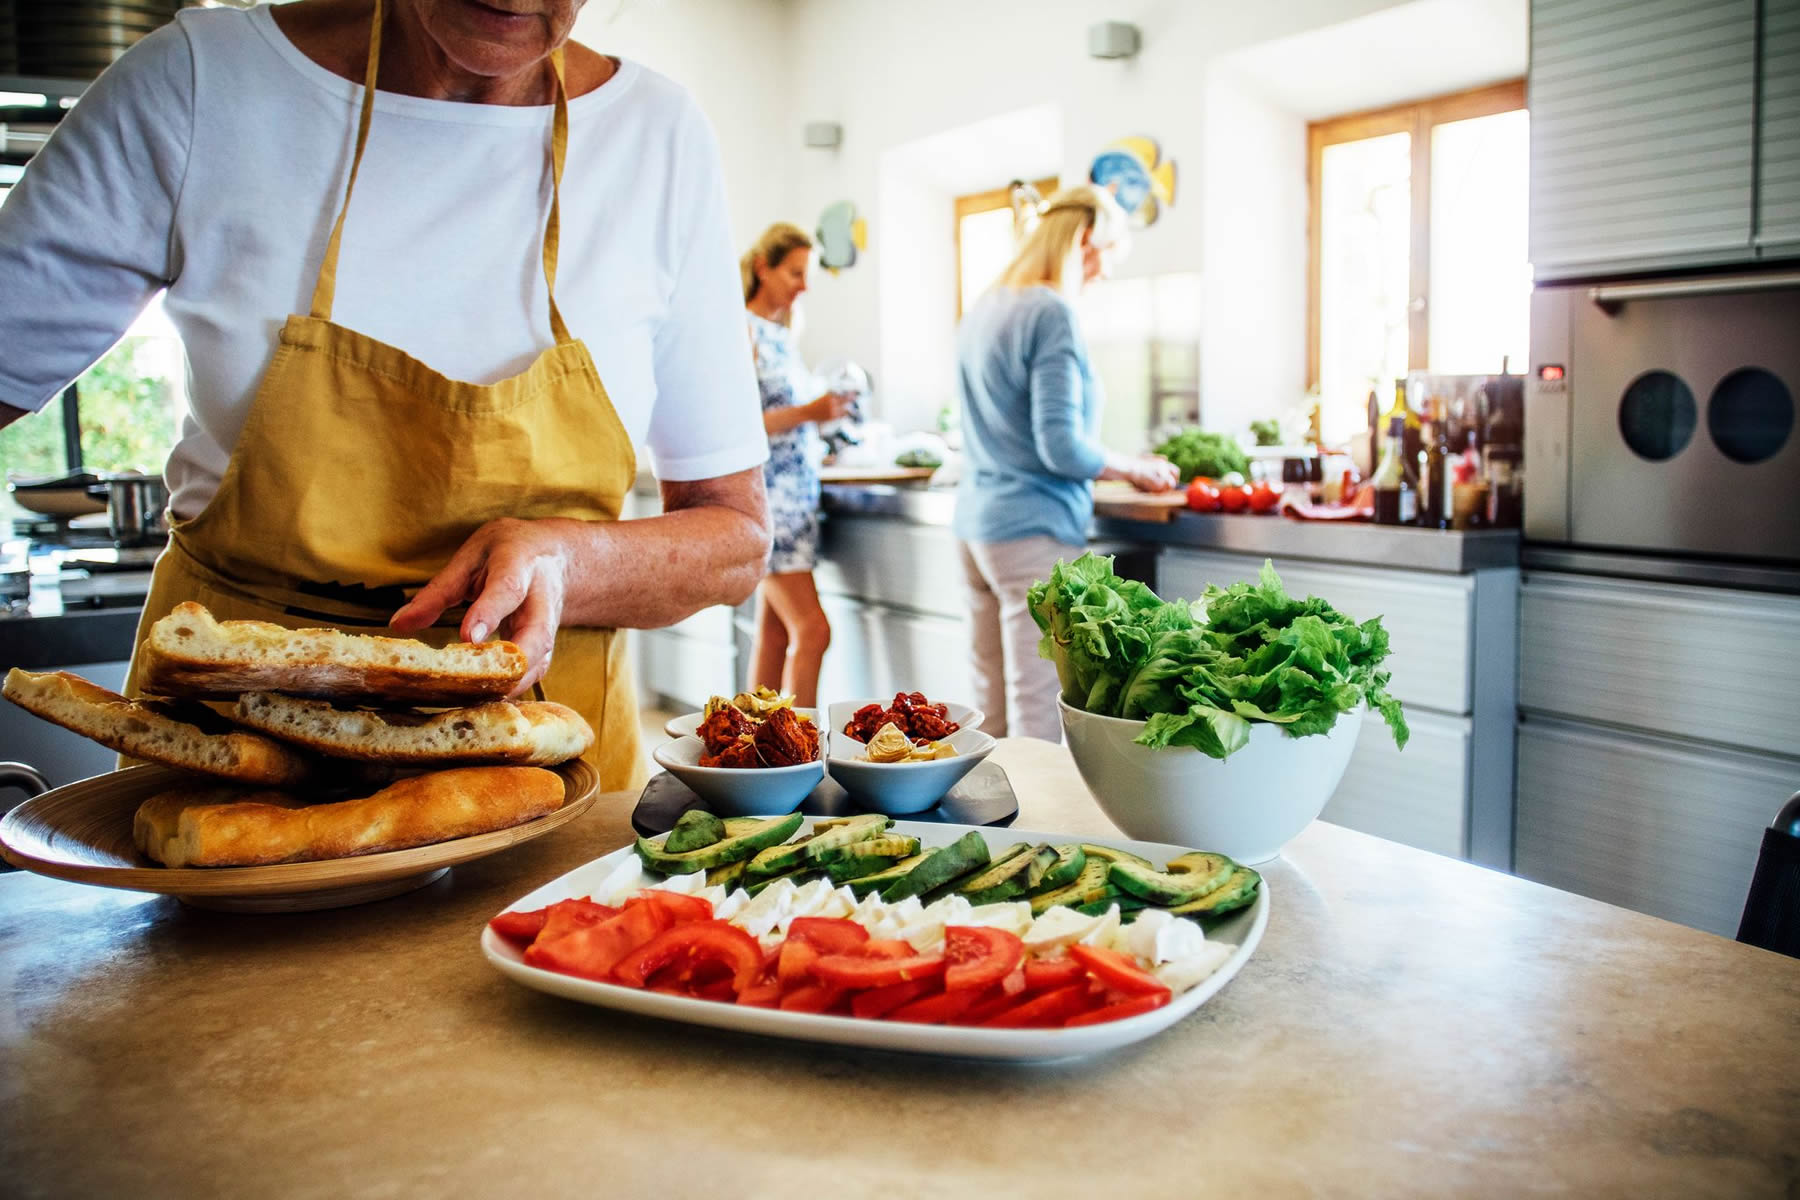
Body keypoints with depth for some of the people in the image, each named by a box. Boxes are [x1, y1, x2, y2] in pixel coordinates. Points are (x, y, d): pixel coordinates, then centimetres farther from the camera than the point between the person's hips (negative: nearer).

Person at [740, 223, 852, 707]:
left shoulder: (780, 333, 16)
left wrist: (828, 411, 7)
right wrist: (808, 413, -23)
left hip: (796, 494, 9)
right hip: (764, 496, -9)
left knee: (775, 631, 10)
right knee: (812, 630, -13)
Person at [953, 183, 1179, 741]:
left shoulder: (982, 310, 14)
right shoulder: (1052, 312, -13)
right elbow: (1061, 447, -17)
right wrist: (1136, 469, 0)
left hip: (975, 522, 9)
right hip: (1034, 530, -9)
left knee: (990, 705, 13)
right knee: (1038, 712, -4)